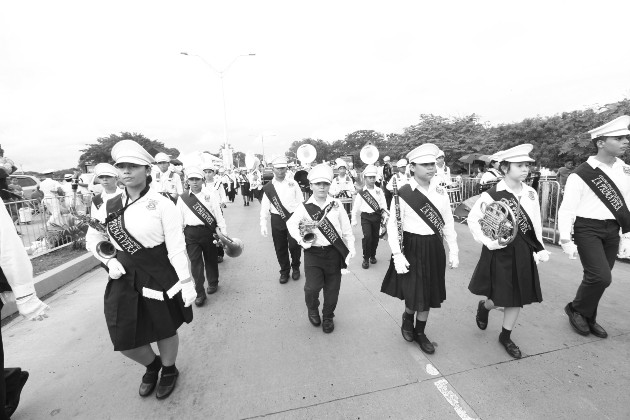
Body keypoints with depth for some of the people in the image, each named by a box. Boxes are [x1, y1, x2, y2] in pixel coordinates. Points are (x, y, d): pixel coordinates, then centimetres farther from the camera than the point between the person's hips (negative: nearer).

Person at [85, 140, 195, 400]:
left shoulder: (161, 204, -12)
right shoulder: (110, 206, 3)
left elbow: (176, 247, -14)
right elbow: (92, 239, 16)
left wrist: (186, 282, -17)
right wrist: (109, 260, -3)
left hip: (159, 279, -4)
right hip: (123, 282, 5)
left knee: (165, 331, 14)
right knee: (125, 341, 13)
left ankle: (169, 370, 46)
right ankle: (152, 365, 47)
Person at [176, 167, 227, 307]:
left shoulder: (210, 196, 0)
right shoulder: (182, 198, 5)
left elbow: (218, 215, 0)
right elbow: (180, 219, 9)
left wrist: (224, 232, -3)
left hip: (208, 231, -1)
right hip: (191, 233, 1)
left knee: (211, 259, 14)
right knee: (195, 262, 1)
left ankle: (213, 283, 37)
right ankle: (200, 293, 11)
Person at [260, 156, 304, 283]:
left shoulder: (293, 184, 1)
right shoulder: (268, 187, 3)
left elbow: (301, 202, 3)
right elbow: (264, 207, 4)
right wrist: (263, 224, -2)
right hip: (277, 220, 1)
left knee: (294, 245, -5)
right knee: (280, 247, 8)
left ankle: (295, 267, 24)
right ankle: (284, 271, 28)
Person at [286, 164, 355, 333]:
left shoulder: (336, 205, 1)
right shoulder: (304, 206, -2)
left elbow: (346, 229, 5)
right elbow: (291, 223, -1)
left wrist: (351, 248, 1)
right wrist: (301, 240, -15)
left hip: (333, 252, 2)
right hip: (313, 252, -1)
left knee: (332, 288, 10)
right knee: (313, 286, -9)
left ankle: (328, 317, 35)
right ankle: (312, 310, 26)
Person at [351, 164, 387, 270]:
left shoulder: (379, 191, 3)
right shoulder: (361, 193, -2)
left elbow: (383, 205, 4)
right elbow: (355, 207, 2)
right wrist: (354, 220, 3)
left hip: (376, 216, 3)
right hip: (365, 217, -2)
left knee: (375, 237, 10)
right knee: (367, 236, -15)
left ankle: (373, 256, 33)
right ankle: (366, 259, 1)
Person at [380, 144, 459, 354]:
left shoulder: (440, 192, 2)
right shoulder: (403, 193, -12)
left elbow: (448, 223, 8)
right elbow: (393, 226, -11)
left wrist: (453, 250, 7)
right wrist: (397, 255, -16)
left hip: (434, 248, 5)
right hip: (412, 247, -4)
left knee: (429, 293, 14)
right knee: (413, 294, 2)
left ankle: (420, 332, 36)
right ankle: (407, 317, 37)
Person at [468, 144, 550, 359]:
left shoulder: (531, 193, 3)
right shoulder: (492, 195, -15)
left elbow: (536, 224, 11)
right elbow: (472, 219, -11)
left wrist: (540, 249, 6)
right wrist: (487, 242, -17)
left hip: (524, 253, 5)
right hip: (500, 253, -5)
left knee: (518, 297, 12)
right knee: (501, 297, 3)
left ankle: (506, 336, 31)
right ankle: (484, 306, 39)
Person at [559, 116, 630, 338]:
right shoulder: (581, 174, -12)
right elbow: (567, 209, -13)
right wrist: (566, 240, -16)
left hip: (612, 230, 6)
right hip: (588, 229, -6)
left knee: (600, 278, 12)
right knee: (601, 276, -13)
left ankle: (588, 318, 30)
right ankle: (576, 309, 14)